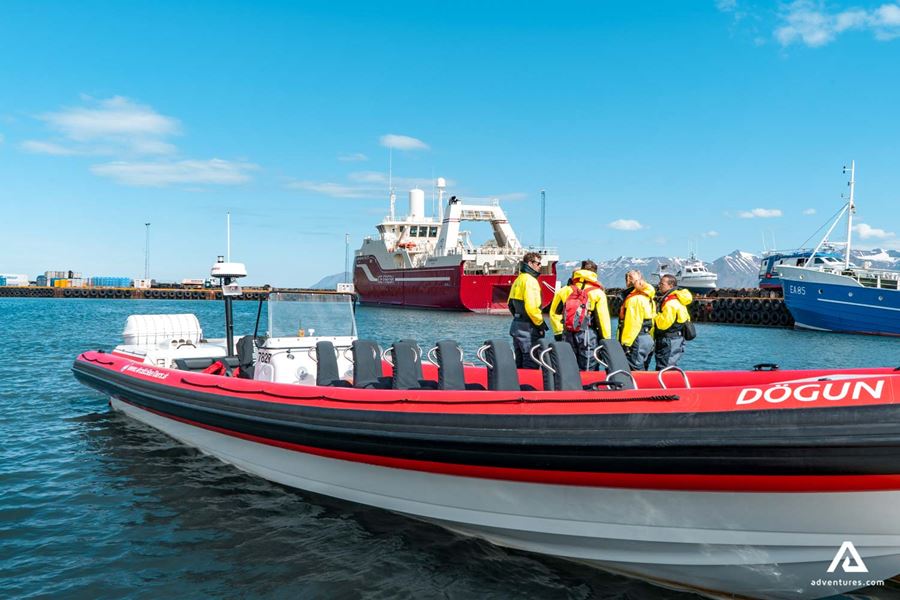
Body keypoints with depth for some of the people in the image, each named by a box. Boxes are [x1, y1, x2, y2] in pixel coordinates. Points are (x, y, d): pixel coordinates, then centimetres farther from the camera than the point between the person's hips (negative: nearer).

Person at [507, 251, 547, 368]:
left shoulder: (518, 279, 16)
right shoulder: (530, 280, -15)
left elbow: (510, 303, 21)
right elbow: (531, 306, -24)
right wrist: (540, 323, -14)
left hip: (516, 325, 10)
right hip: (528, 328, -10)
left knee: (519, 364, 15)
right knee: (531, 364, -6)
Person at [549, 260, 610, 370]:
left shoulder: (565, 290, 9)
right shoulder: (598, 293, -2)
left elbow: (554, 313, 11)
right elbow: (603, 318, -6)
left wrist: (558, 332, 18)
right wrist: (606, 339, 1)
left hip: (568, 335, 4)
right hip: (588, 335, -4)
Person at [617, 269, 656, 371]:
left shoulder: (634, 299, -14)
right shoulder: (648, 298, 14)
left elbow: (632, 323, -19)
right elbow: (652, 321, 15)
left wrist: (625, 343, -17)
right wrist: (650, 338, 19)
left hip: (637, 340, -9)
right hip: (648, 339, 9)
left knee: (636, 373, -6)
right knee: (642, 370, 16)